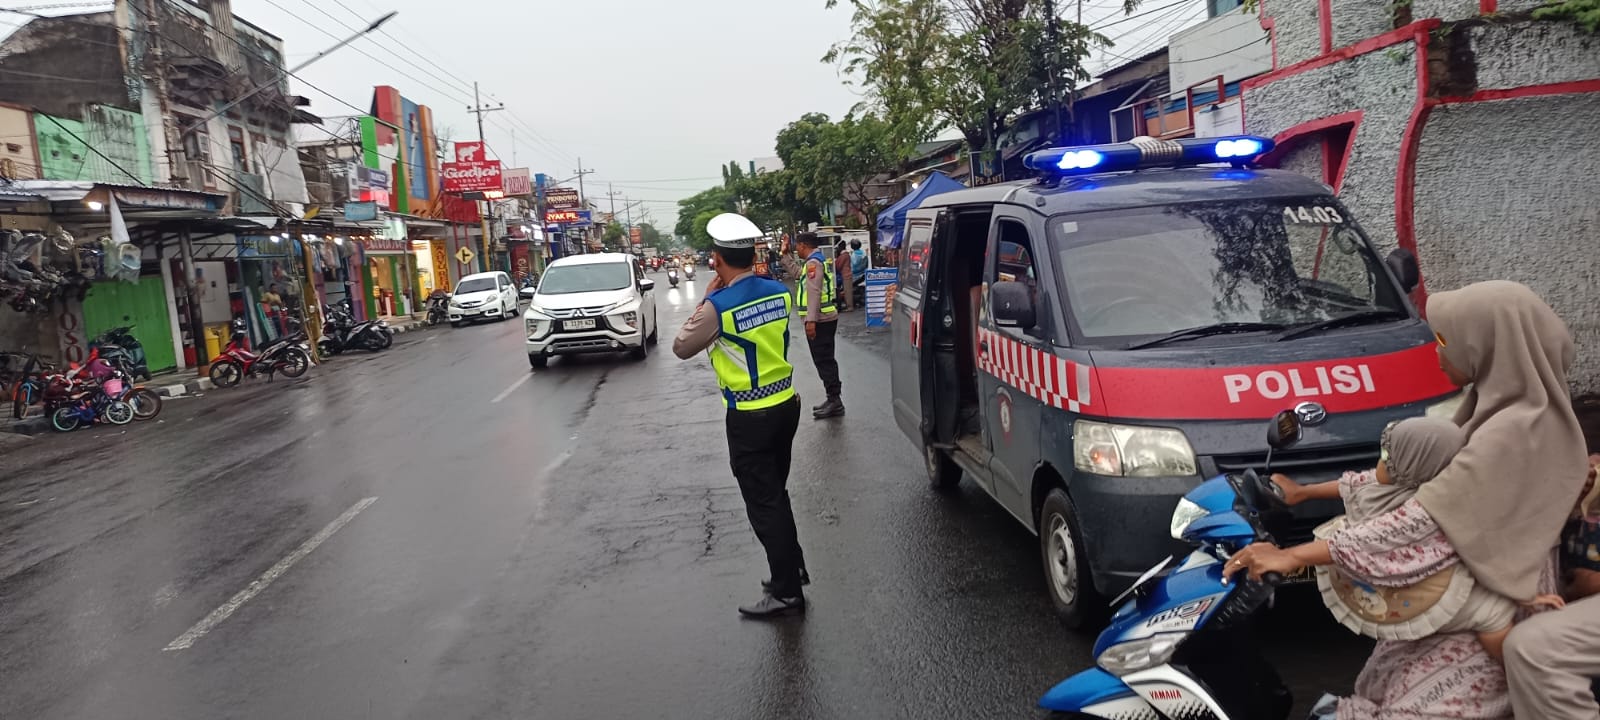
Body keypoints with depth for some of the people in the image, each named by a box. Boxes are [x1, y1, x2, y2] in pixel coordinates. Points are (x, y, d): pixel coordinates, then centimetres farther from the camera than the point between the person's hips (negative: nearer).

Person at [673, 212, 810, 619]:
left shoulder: (718, 306, -20)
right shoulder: (779, 292, -1)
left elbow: (681, 349, -4)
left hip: (749, 416, -7)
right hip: (786, 404, 7)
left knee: (763, 503, 3)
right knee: (777, 493, 22)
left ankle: (786, 592, 11)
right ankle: (794, 567, 34)